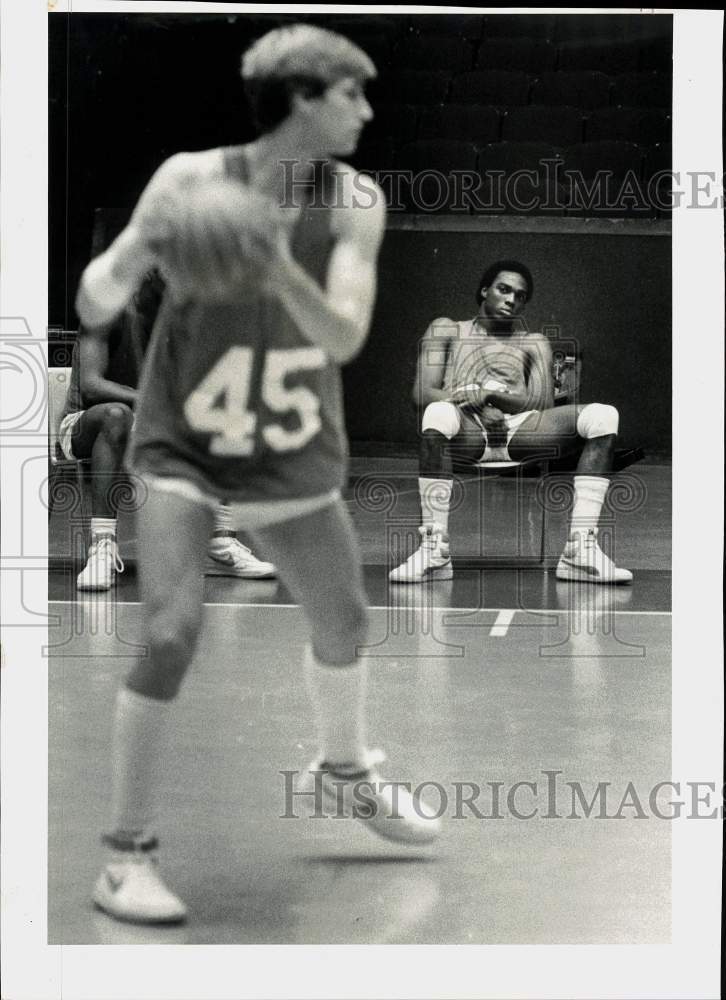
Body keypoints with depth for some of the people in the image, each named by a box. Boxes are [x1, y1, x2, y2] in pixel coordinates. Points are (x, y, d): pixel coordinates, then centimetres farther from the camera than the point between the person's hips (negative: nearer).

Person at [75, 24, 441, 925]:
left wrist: (281, 272, -39)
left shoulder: (356, 205, -10)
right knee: (172, 633, -18)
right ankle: (126, 853, -3)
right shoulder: (190, 180, -15)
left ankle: (345, 769, 48)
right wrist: (129, 258, -37)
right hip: (183, 446, -4)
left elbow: (345, 337, -20)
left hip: (295, 457, 4)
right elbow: (99, 296, -14)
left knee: (344, 622, 17)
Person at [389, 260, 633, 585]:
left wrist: (489, 396, -8)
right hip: (467, 431, -3)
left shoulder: (534, 344, 30)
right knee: (438, 413, -41)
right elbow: (422, 393, 8)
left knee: (603, 415, -22)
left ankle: (582, 549, -32)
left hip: (519, 429, 3)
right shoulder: (446, 330, 25)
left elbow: (543, 402, 11)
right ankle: (434, 549, -37)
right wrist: (479, 409, -9)